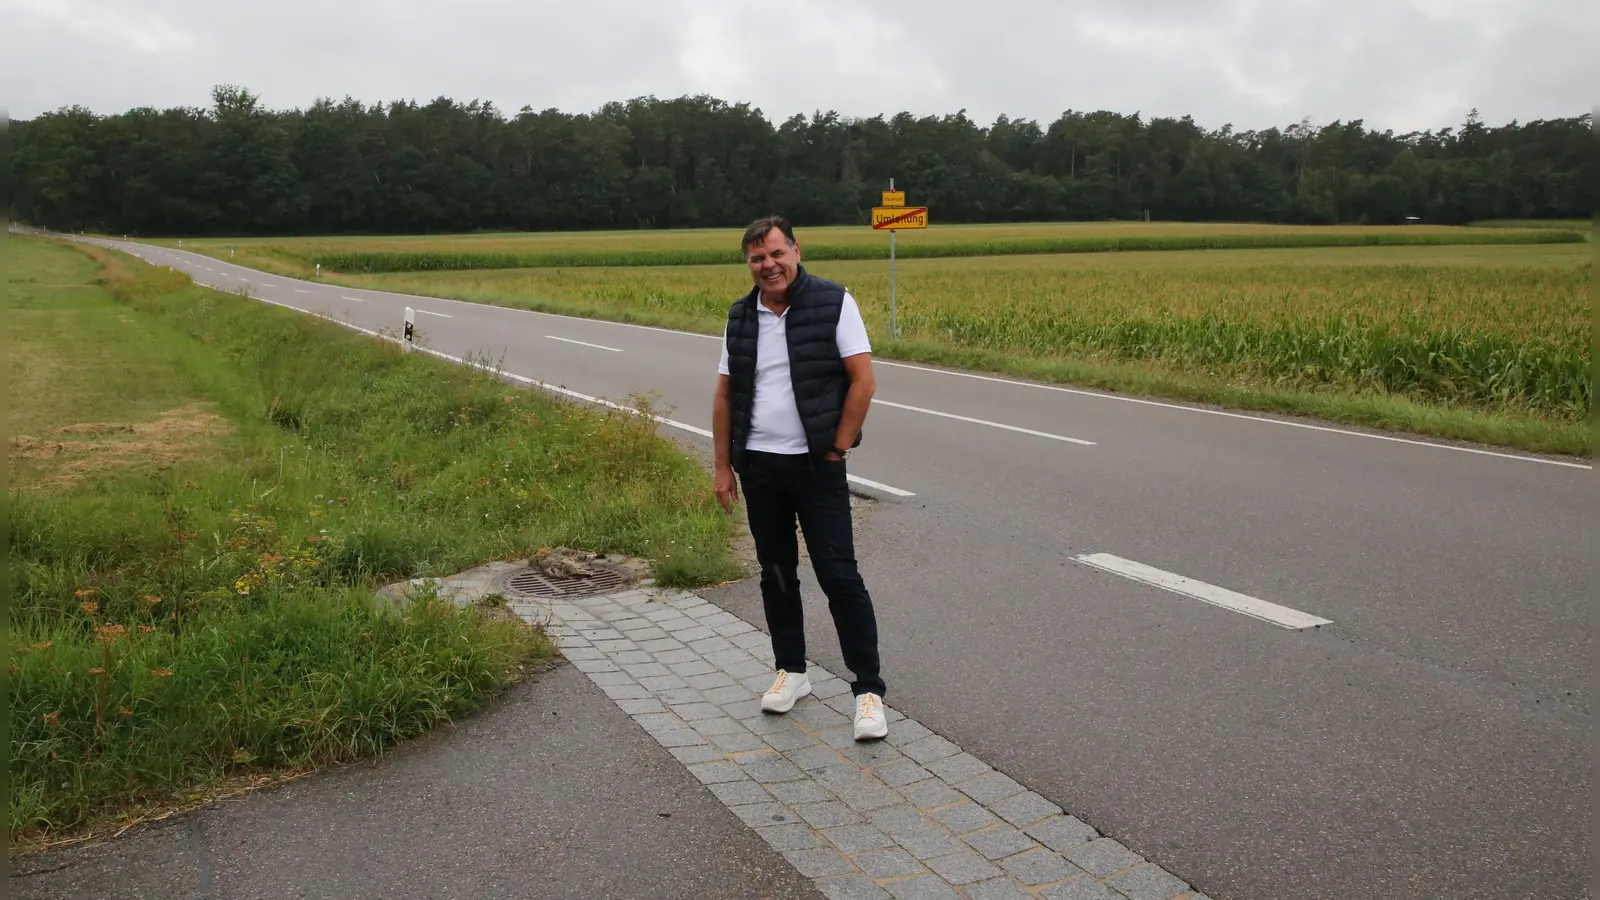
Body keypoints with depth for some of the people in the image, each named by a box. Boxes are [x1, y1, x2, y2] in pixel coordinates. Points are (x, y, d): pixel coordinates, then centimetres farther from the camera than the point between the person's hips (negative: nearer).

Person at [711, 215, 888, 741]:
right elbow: (724, 396, 10)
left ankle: (868, 688, 3)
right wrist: (723, 466, 7)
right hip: (758, 465, 5)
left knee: (839, 576, -5)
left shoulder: (833, 303, -7)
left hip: (816, 465, -5)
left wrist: (838, 448, -10)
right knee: (776, 573, 14)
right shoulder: (741, 318, 7)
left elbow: (863, 381, -9)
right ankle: (791, 671, 29)